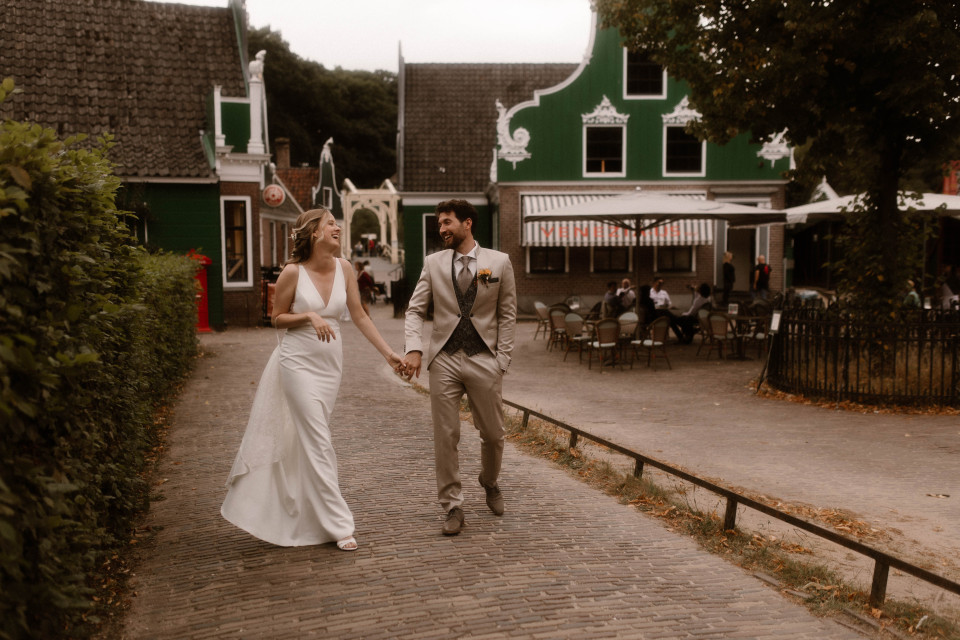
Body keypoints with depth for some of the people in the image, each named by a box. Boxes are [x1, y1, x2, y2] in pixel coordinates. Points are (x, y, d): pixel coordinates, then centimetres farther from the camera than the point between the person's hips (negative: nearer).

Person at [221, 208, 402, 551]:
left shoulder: (343, 267, -1)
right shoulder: (293, 272, -12)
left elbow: (359, 315, 3)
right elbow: (277, 318, -2)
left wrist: (388, 352, -1)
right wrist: (309, 317, -19)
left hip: (330, 363, 4)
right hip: (299, 362, -4)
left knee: (304, 439, 15)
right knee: (318, 442, -5)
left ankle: (293, 511, 33)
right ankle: (338, 525, 1)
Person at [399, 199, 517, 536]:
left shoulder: (500, 262, 2)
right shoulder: (433, 263, 6)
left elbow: (507, 315, 4)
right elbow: (415, 310, 4)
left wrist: (502, 359, -2)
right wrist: (414, 348, -11)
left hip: (484, 360, -1)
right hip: (444, 360, 1)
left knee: (492, 434, 8)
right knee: (445, 437, 1)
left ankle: (490, 483, 38)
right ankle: (453, 506, 15)